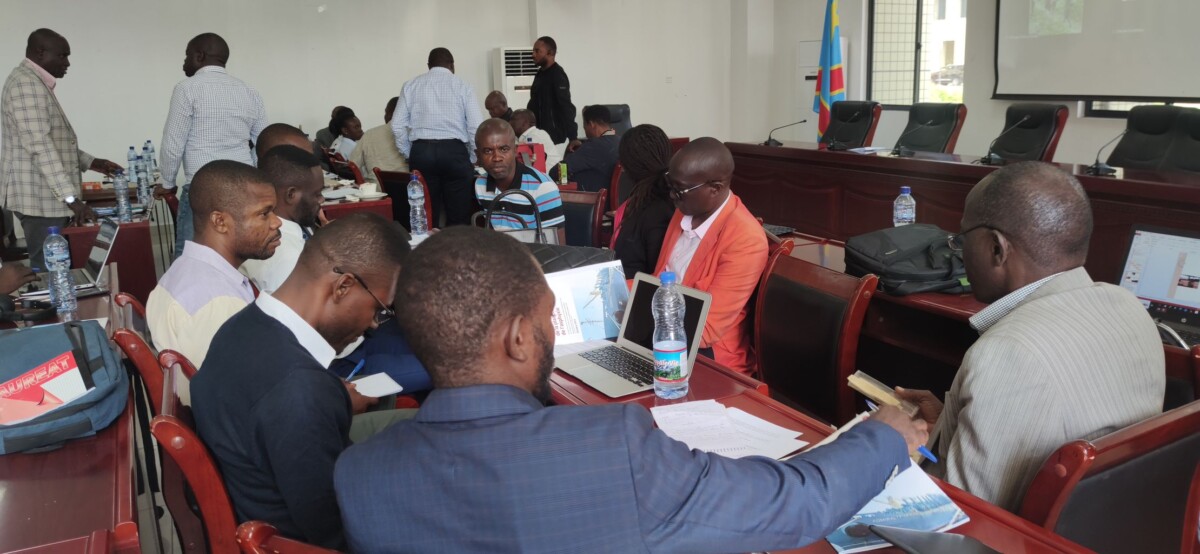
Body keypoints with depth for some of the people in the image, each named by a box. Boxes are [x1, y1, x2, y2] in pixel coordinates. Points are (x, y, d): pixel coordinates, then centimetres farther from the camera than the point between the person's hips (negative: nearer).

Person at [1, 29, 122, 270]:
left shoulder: (37, 83, 18)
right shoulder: (26, 83, -15)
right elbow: (39, 146, -24)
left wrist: (92, 162, 16)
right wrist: (71, 197, -27)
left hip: (49, 197, 10)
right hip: (41, 199, -10)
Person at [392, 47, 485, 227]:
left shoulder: (411, 86, 11)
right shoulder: (462, 86, 5)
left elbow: (398, 125, 6)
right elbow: (476, 127, -3)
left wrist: (409, 155, 16)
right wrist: (472, 159, 9)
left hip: (421, 151, 2)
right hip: (454, 152, -2)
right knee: (458, 217, 3)